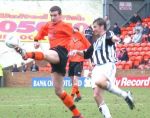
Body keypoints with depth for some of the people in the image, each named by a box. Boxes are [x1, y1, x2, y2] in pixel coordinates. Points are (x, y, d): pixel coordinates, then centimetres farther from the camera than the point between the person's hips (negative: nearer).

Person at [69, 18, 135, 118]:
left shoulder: (108, 34, 3)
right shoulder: (96, 43, 27)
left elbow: (112, 37, -22)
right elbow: (86, 54, 36)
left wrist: (114, 38, -47)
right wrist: (77, 52, 18)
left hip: (108, 65, -8)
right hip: (97, 68, 8)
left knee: (99, 82, -37)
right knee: (97, 95, -6)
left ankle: (125, 95, -23)